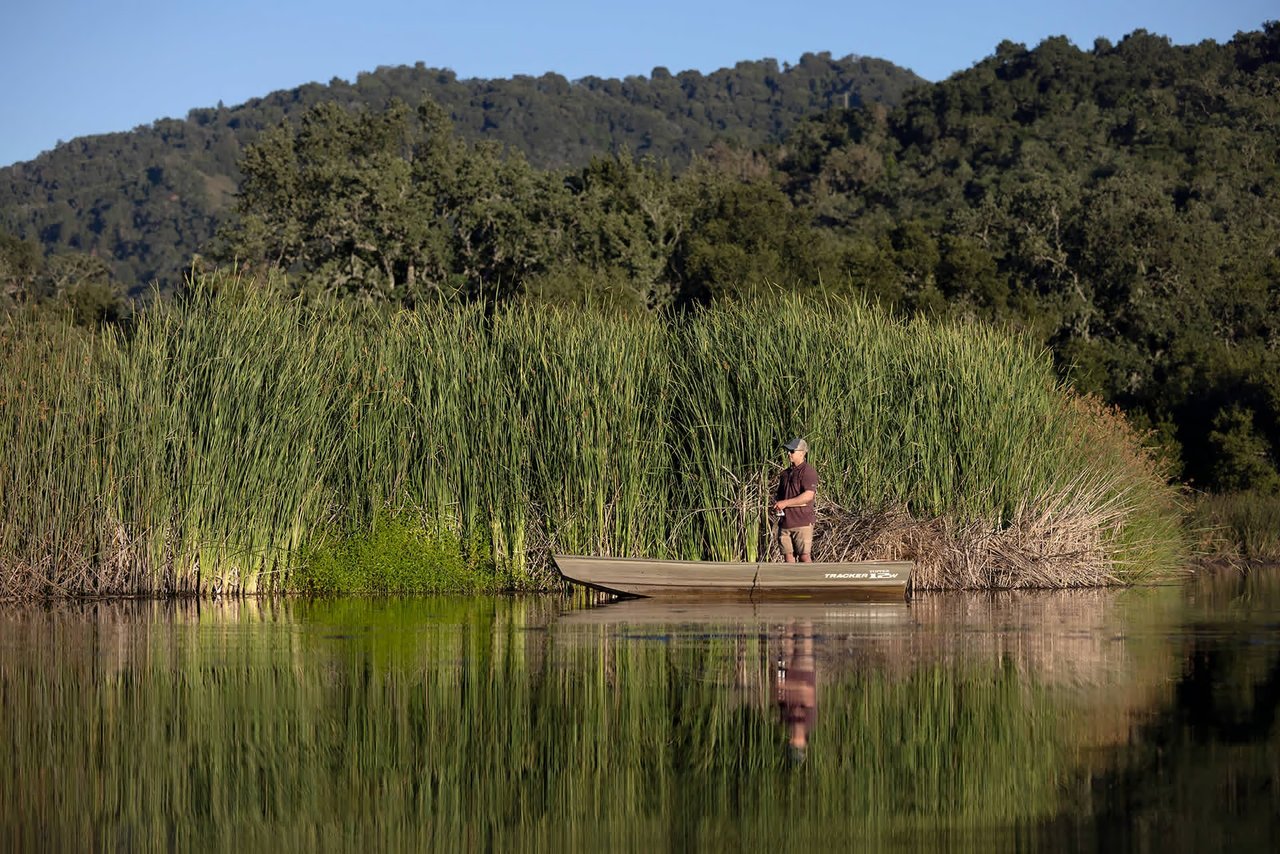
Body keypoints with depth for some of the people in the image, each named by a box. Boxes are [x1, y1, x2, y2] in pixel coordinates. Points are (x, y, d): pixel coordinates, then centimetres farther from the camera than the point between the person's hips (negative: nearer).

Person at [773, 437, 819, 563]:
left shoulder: (808, 471, -8)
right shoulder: (786, 473, 17)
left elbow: (808, 496, -19)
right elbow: (780, 495, 27)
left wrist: (785, 503, -18)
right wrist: (776, 502, 3)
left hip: (802, 522, -7)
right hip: (785, 522, 7)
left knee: (804, 556, -8)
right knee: (788, 555, 5)